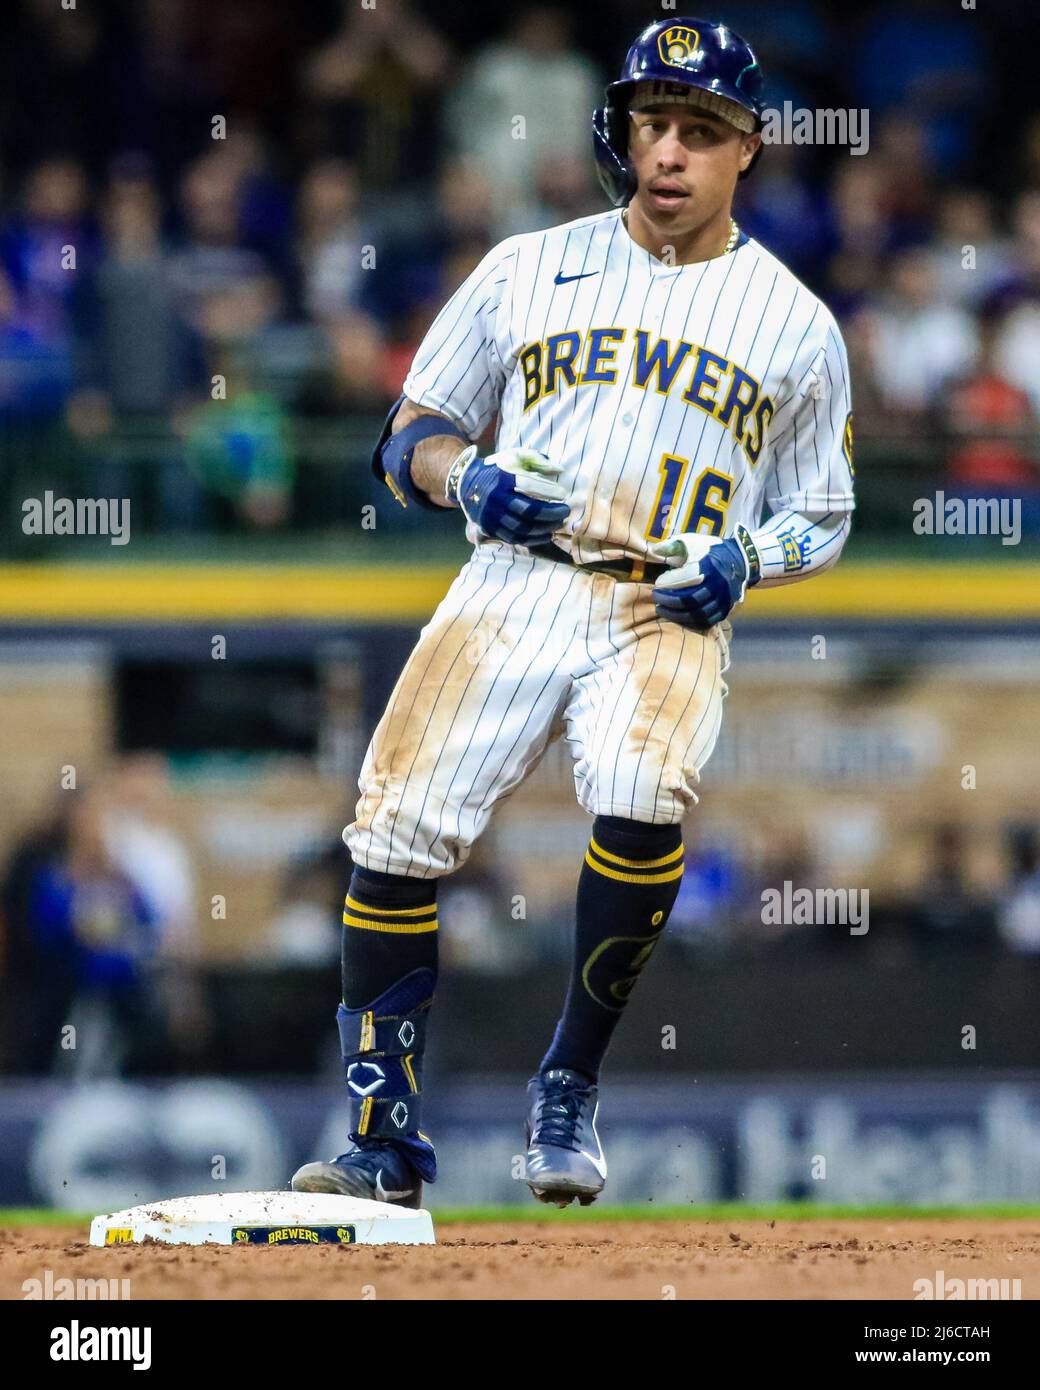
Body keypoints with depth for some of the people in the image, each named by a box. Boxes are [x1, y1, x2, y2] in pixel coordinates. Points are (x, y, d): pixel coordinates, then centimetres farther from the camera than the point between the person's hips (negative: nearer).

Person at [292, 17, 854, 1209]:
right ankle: (386, 1142, -3)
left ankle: (570, 1092, -14)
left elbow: (820, 519, 18)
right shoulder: (526, 271, 13)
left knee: (643, 795, -32)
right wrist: (470, 476, -7)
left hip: (670, 615, -1)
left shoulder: (795, 325, 12)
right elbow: (413, 436, 16)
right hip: (512, 589, 2)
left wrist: (744, 558, -4)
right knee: (396, 835, -16)